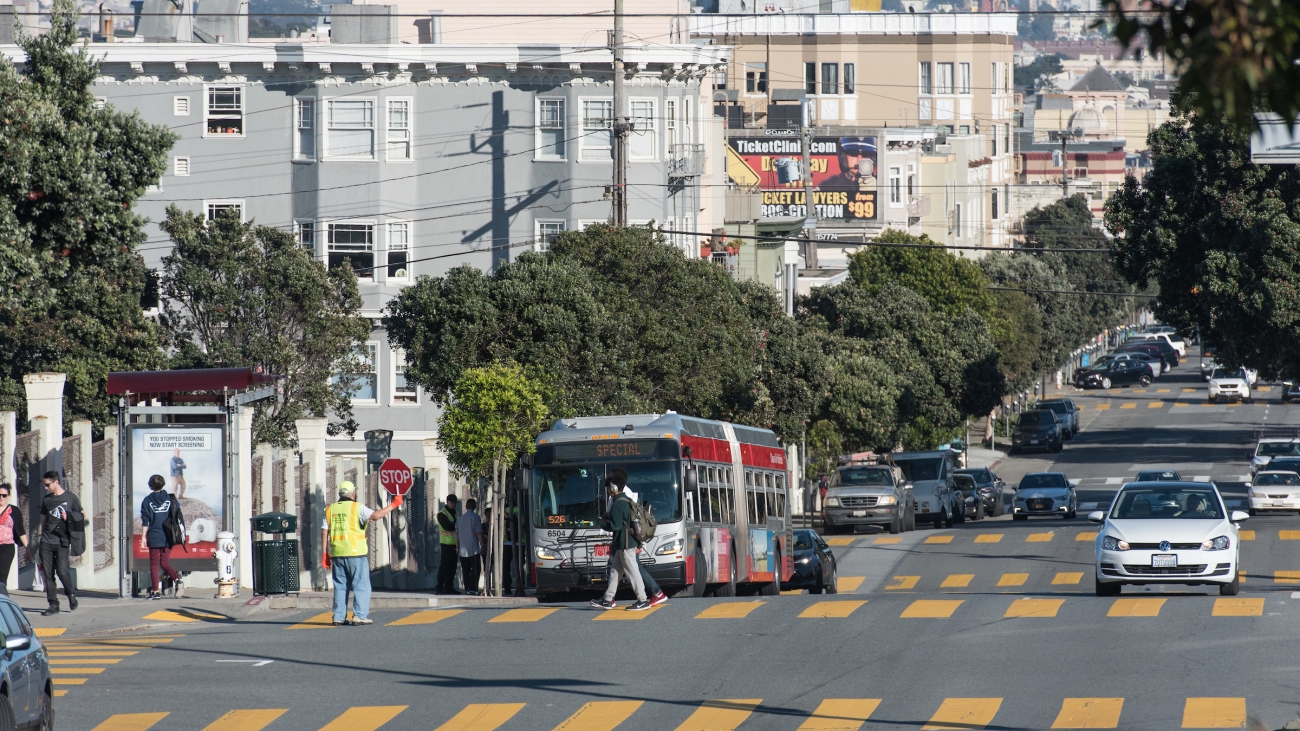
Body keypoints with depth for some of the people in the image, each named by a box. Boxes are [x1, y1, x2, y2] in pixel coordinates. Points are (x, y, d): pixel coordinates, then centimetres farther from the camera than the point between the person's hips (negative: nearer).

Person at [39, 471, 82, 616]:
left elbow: (83, 516, 9)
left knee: (62, 571, -12)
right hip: (46, 542, 4)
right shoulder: (47, 500, 14)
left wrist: (69, 517, -9)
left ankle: (71, 593, 15)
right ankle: (53, 604, 4)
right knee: (47, 574, -2)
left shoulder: (70, 498, 3)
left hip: (62, 542, -4)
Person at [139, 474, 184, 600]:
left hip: (154, 537, -3)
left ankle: (155, 590, 0)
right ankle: (177, 579, -16)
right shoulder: (171, 499, 4)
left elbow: (145, 520, -3)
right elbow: (178, 518, 5)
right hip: (168, 538, 3)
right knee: (165, 563, 10)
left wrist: (144, 535, 2)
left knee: (154, 564, 5)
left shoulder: (147, 500, -1)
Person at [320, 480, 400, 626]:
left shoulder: (330, 509, 10)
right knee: (361, 585, 0)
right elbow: (374, 516, -21)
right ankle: (360, 615, -7)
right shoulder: (357, 508, -6)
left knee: (340, 586, 12)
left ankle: (339, 616, 9)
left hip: (337, 554, 5)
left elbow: (324, 532, 7)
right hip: (356, 553, -5)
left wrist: (325, 553, 10)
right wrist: (393, 505, -12)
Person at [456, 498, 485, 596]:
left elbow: (457, 534, 14)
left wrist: (457, 548, 21)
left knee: (465, 570, 9)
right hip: (474, 548, -5)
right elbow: (479, 533, -10)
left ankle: (467, 588, 7)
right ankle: (472, 588, -15)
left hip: (463, 550, 5)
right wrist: (482, 546, -6)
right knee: (476, 568, -5)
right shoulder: (475, 517, -5)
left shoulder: (460, 518, 12)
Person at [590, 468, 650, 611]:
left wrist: (604, 524, -4)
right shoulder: (627, 501, 13)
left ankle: (642, 601, -2)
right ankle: (608, 600, 20)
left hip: (626, 545, -10)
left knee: (632, 572, -5)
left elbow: (615, 525, -24)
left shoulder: (618, 504, -18)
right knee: (615, 570, 14)